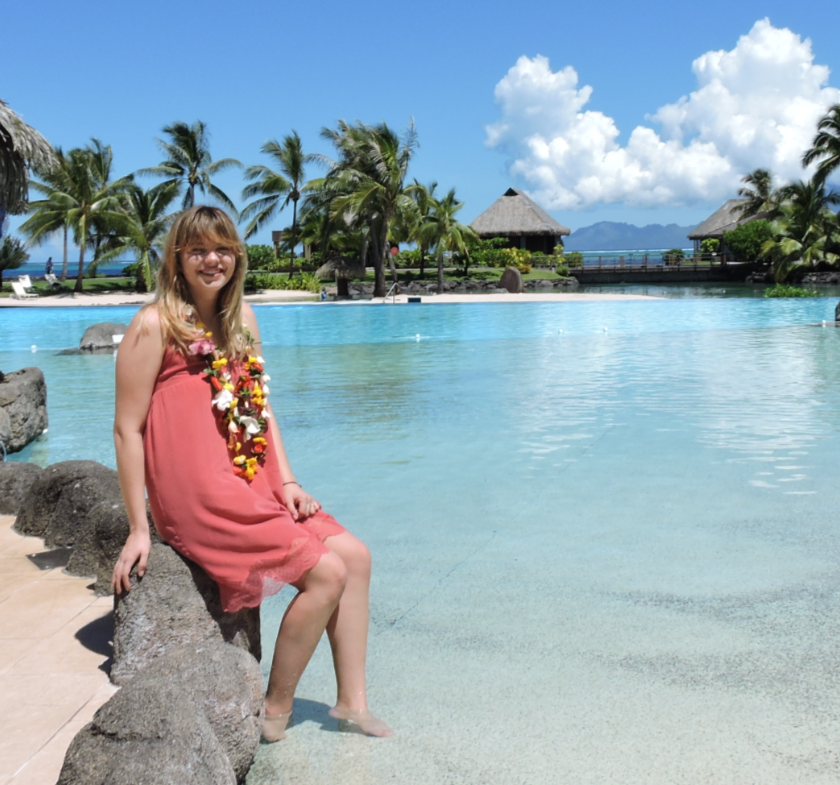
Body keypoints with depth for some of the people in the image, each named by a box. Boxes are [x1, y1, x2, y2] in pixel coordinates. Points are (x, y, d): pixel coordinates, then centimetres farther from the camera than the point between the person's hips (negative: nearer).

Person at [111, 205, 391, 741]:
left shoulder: (242, 318, 11)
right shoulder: (156, 325, -11)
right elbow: (128, 429, -11)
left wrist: (288, 482, 4)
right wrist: (138, 529, -11)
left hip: (255, 487, 8)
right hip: (200, 500, -8)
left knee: (355, 555, 0)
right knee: (326, 571, -13)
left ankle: (352, 700, 12)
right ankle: (276, 711, 6)